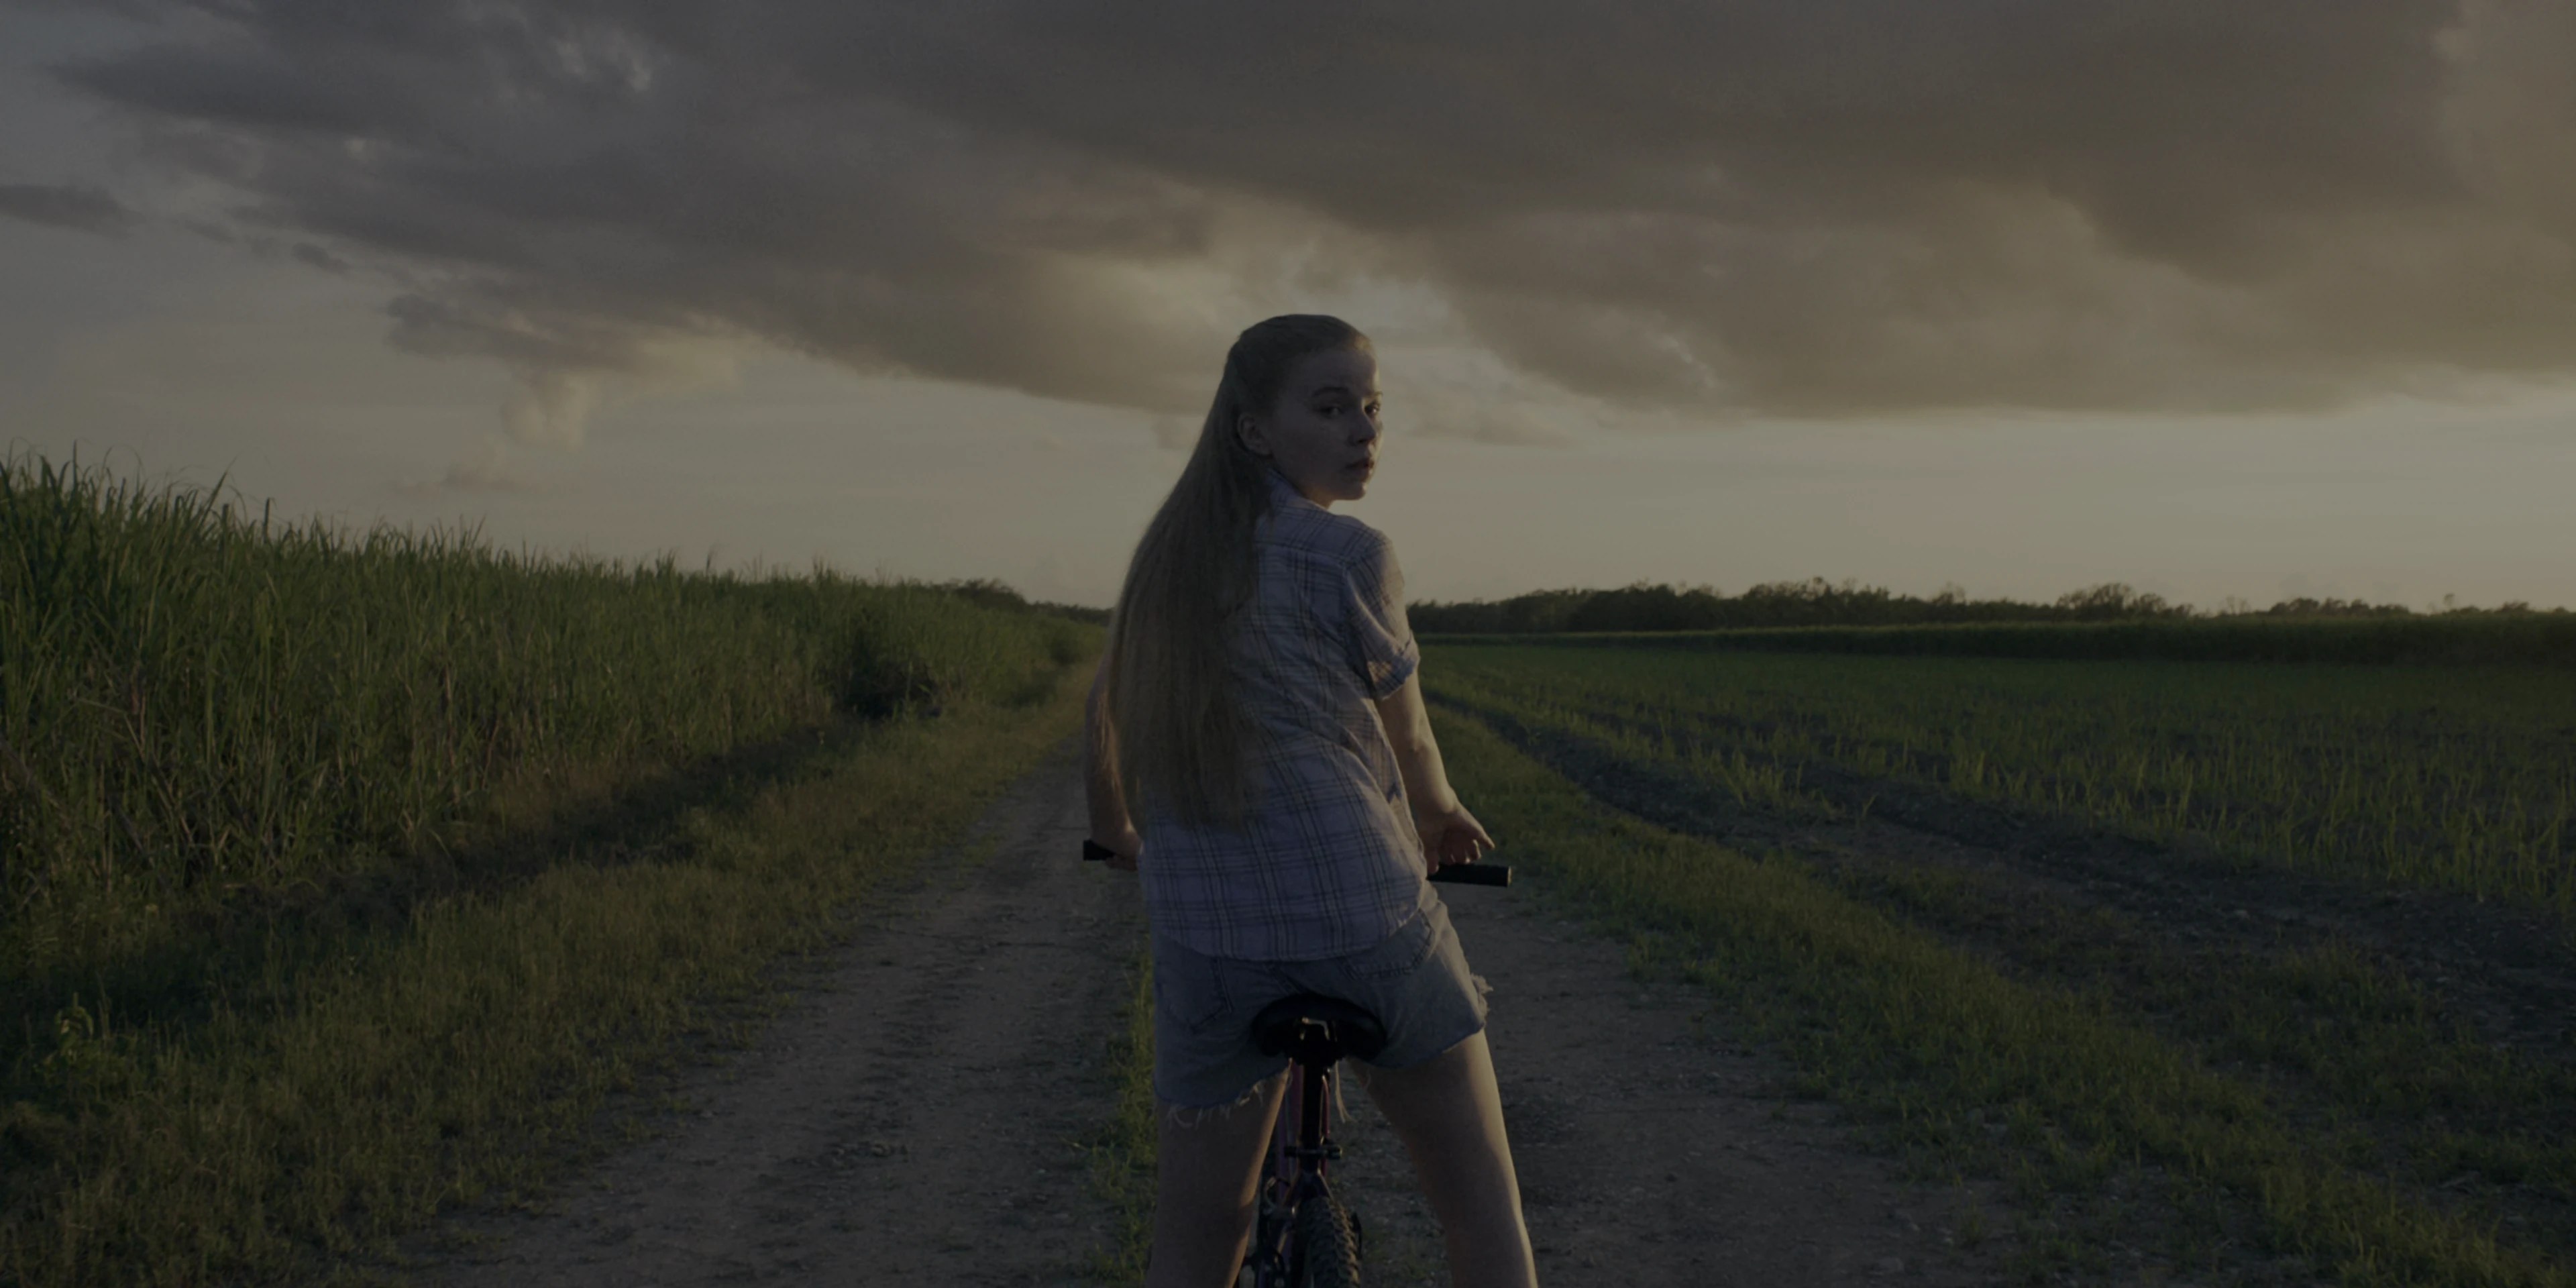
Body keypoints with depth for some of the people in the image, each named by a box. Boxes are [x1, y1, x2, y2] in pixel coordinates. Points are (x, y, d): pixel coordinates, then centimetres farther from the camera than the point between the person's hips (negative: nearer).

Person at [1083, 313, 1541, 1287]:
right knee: (1480, 1203, 13)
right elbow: (1406, 745, 5)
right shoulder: (1348, 557, -7)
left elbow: (1106, 720, 23)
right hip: (1368, 924, -5)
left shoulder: (1166, 556, 9)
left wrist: (1115, 834, 42)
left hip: (1205, 939, 5)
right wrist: (1443, 819, 27)